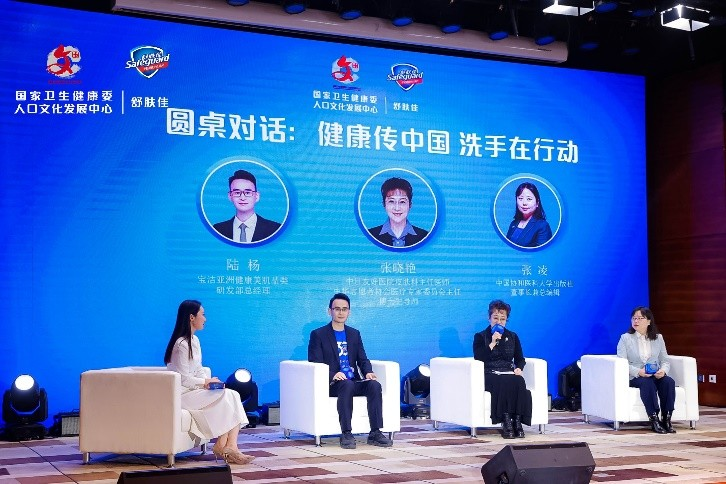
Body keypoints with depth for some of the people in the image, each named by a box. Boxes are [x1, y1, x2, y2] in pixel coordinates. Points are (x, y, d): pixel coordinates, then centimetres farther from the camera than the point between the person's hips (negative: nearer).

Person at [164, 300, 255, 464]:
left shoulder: (194, 340, 14)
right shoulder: (181, 344, -17)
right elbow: (184, 379, -20)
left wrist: (207, 383, -4)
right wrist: (206, 382, -6)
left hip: (194, 389, 9)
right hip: (181, 394, -9)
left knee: (233, 396, -11)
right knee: (224, 397, -21)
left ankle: (230, 447, -23)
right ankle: (221, 445, -8)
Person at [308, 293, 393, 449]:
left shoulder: (354, 334, 21)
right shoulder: (318, 335, 5)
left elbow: (363, 359, 16)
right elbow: (315, 364, -5)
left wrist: (368, 372, -8)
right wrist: (332, 375, -24)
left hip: (354, 382, 4)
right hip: (332, 384, -4)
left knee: (375, 385, -26)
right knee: (347, 385, -37)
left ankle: (375, 433, -27)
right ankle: (346, 434, -36)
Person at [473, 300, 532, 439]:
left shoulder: (512, 337, 22)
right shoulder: (480, 337, 12)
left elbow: (520, 358, 20)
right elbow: (478, 358, -3)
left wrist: (519, 368, -2)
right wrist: (492, 343, -9)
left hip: (510, 374, 3)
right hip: (490, 375, -3)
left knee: (519, 382, -32)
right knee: (505, 383, -36)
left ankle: (517, 421, -34)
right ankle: (506, 422, -38)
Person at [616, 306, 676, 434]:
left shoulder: (658, 338, 14)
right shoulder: (625, 338, 4)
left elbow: (665, 360, 11)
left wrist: (663, 370, -14)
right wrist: (638, 372, -23)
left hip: (656, 375, 3)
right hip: (634, 377, -3)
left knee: (669, 381, -29)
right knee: (647, 382, -36)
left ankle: (666, 419, -28)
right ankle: (654, 419, -35)